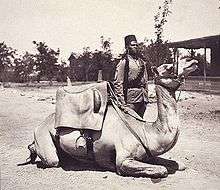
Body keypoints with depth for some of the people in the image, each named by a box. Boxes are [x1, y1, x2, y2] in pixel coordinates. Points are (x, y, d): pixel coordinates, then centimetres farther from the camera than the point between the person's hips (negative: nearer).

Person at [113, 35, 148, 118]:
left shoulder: (141, 62, 15)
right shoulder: (124, 62, -6)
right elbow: (118, 83, -10)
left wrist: (146, 97, 13)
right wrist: (122, 103, -14)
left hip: (142, 99, 7)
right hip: (130, 99, -7)